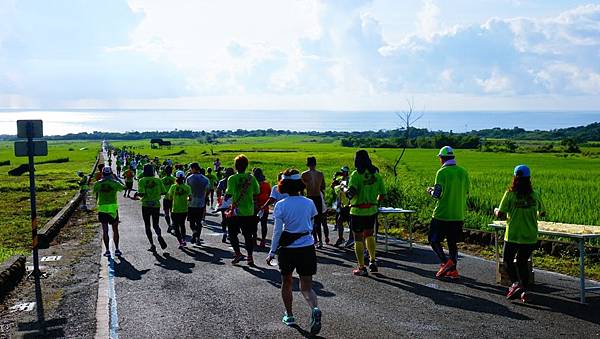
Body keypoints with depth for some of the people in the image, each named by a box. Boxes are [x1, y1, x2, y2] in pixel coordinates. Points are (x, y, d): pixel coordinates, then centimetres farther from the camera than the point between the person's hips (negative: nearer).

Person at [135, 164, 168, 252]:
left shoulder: (142, 181, -7)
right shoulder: (158, 180, 1)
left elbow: (142, 193, -18)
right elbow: (164, 192, 0)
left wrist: (136, 194, 2)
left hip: (146, 205, -2)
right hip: (156, 204, 2)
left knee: (147, 226, 10)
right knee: (155, 225, 12)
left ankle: (152, 245, 4)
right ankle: (159, 236, -20)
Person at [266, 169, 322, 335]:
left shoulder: (281, 205, -10)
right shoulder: (309, 203, -2)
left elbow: (277, 231, -10)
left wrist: (272, 252, -3)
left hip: (287, 249, -2)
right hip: (307, 248, 2)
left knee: (286, 283, 20)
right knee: (306, 287, 6)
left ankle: (289, 315, 28)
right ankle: (315, 309, -21)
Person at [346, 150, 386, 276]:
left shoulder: (356, 174, -14)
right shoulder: (376, 174, 3)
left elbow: (351, 192, -24)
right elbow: (382, 194, 5)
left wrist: (346, 192, -2)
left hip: (358, 211, -5)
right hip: (372, 210, 5)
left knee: (358, 239, 4)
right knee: (369, 235, 24)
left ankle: (362, 268, 7)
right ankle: (373, 261, 27)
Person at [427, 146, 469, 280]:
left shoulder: (442, 172, -14)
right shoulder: (463, 172, 5)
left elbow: (437, 195, -17)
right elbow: (466, 192, 14)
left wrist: (430, 190, 3)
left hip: (442, 215, -6)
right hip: (458, 216, 6)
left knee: (434, 239, 7)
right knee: (452, 243, 14)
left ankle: (445, 262, -7)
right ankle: (453, 270, 15)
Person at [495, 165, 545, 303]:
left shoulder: (510, 194, -12)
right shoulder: (535, 195, -1)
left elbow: (501, 215, -13)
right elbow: (542, 213, 11)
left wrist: (496, 211, 10)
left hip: (513, 236, -3)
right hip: (530, 236, 3)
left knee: (507, 260, 16)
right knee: (522, 262, 18)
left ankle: (516, 283, -4)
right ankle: (524, 290, 14)